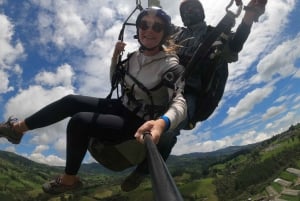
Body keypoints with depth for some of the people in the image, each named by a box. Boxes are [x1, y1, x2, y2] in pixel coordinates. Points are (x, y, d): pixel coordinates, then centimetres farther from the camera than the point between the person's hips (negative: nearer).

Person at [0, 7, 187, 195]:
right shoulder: (135, 56, 1)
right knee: (70, 101, -4)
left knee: (80, 121, -23)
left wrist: (161, 123, -57)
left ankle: (69, 179, -2)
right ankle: (18, 127, 12)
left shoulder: (170, 66, -21)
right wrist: (115, 56, -4)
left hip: (137, 124, -7)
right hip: (122, 107, 7)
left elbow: (179, 103, -35)